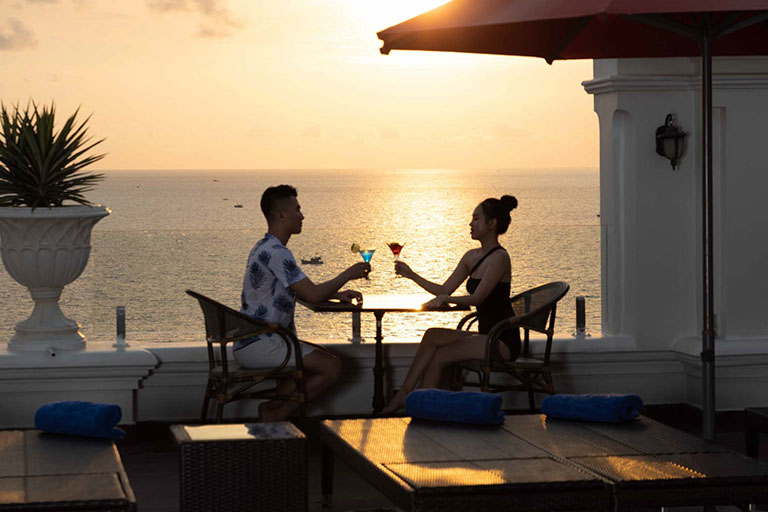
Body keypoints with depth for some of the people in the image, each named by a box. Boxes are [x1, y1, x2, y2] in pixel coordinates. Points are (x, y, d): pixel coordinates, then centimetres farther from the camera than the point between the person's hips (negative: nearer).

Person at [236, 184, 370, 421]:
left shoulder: (265, 248, 17)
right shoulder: (276, 252, -18)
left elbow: (302, 290, 26)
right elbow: (313, 295, -20)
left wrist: (337, 294, 13)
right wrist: (349, 274, -5)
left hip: (249, 342, 10)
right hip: (259, 345, -10)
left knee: (324, 357, 16)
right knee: (331, 368, -10)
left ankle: (274, 406, 4)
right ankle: (274, 416, -6)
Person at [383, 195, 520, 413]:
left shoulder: (499, 257, -14)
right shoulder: (472, 257, 13)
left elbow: (477, 298, -22)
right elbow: (444, 290, 15)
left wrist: (445, 299, -31)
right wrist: (412, 275, 8)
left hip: (504, 341, -8)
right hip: (486, 336, 8)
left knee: (440, 357, -19)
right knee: (432, 336, -12)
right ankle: (404, 395, -16)